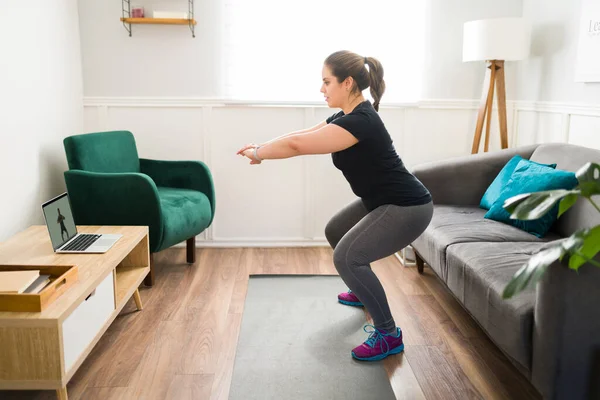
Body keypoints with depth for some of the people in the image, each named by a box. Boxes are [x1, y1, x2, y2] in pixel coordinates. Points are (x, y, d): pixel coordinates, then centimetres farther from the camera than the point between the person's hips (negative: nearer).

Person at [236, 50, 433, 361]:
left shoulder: (360, 121, -26)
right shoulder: (348, 116, 5)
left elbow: (298, 145, -25)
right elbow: (302, 136, 12)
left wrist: (259, 153, -10)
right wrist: (264, 147, 4)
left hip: (407, 208, -11)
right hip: (381, 201, 11)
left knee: (347, 256, -22)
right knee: (335, 232, 24)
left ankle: (389, 336, -8)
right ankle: (364, 292, 45)